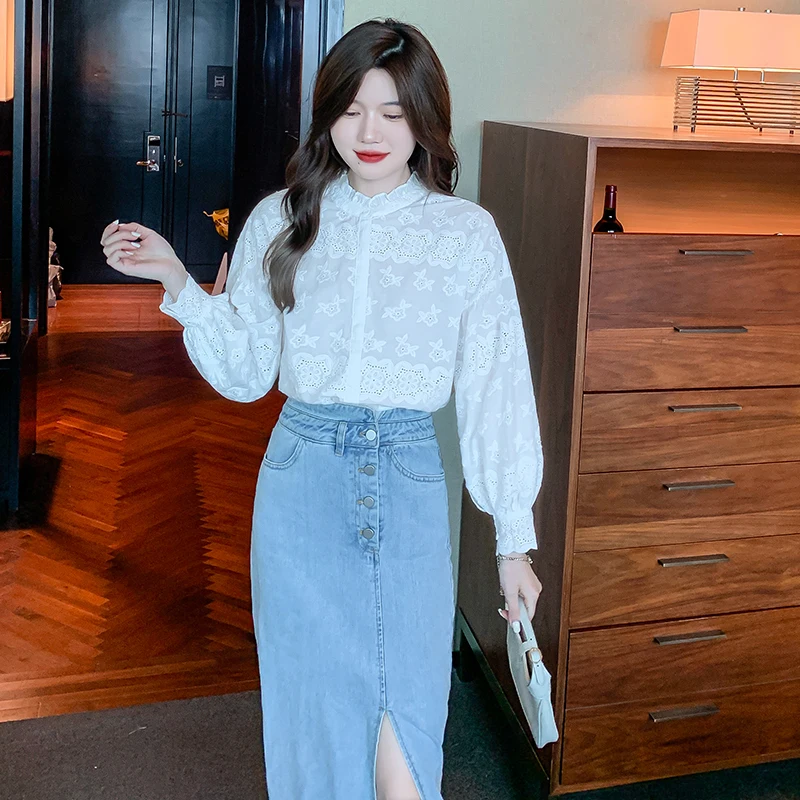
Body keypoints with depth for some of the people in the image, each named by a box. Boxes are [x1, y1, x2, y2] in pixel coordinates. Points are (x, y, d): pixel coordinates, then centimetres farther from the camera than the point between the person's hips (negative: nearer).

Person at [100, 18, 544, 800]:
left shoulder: (466, 233, -2)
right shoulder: (281, 221, 3)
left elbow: (495, 389, -1)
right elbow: (245, 374, 5)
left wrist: (514, 541, 0)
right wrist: (176, 280, -9)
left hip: (409, 479, -1)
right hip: (303, 479, 1)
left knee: (406, 724, -2)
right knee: (314, 711, 10)